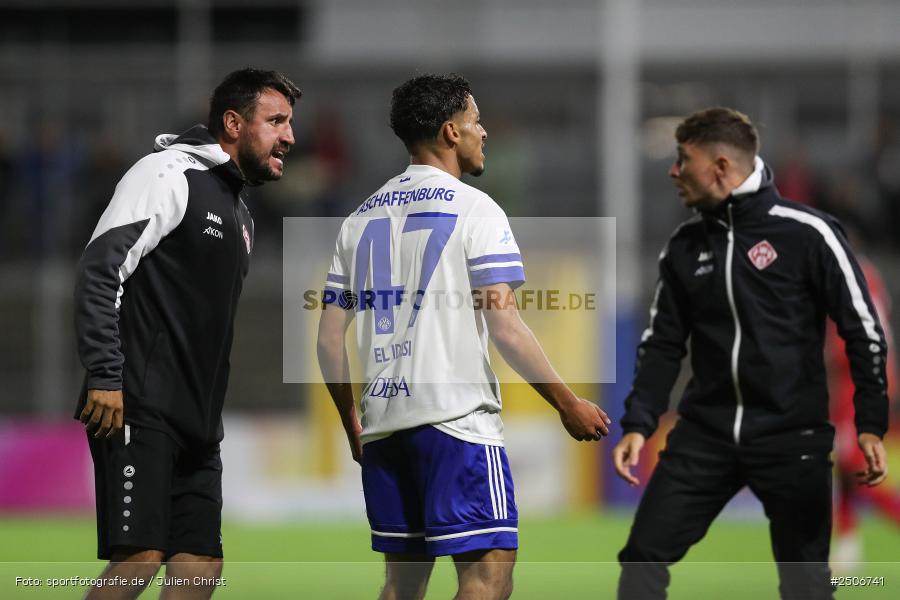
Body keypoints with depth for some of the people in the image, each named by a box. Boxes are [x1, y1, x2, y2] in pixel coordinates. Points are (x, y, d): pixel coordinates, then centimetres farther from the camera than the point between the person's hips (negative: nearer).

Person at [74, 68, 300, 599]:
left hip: (197, 421, 9)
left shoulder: (241, 215, 23)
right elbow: (101, 271, -14)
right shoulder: (169, 175, -5)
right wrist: (105, 376, -22)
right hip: (141, 410, -9)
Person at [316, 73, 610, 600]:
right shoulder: (473, 208, -5)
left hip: (383, 422, 7)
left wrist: (351, 423, 25)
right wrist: (568, 404, -5)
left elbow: (330, 338, 13)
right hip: (456, 416, -7)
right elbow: (505, 326, -12)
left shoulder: (362, 218, 14)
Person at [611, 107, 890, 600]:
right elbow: (664, 343, 13)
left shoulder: (806, 234, -9)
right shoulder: (685, 246, 7)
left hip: (791, 435, -4)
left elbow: (862, 330, -6)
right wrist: (638, 424, 2)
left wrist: (871, 426, -11)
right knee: (642, 557, -3)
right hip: (704, 433, 4)